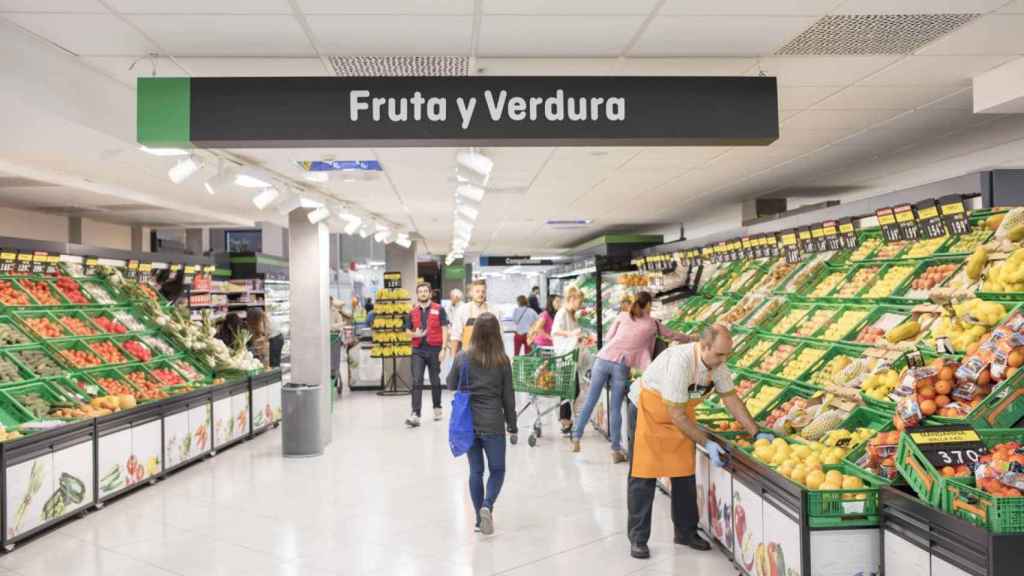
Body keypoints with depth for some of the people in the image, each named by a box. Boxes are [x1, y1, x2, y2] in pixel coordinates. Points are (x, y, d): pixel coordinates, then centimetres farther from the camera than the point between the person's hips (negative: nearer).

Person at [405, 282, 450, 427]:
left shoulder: (438, 309, 0)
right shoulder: (412, 312, 9)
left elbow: (444, 329, -3)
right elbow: (407, 330, 14)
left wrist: (443, 349, -11)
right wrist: (414, 334, -10)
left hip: (434, 349, -2)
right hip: (418, 350, 2)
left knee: (435, 381, 11)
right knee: (416, 382, -8)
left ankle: (437, 408, 30)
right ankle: (415, 415, -12)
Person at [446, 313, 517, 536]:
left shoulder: (462, 357, -5)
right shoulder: (502, 361, -8)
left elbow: (451, 386, 9)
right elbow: (508, 397, -3)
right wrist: (512, 426, 6)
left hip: (467, 422, 2)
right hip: (492, 423, -2)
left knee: (475, 471, 14)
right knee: (497, 470, 12)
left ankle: (480, 517, 18)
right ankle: (487, 505, -11)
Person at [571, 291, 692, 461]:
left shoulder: (623, 316, 14)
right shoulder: (652, 323, 12)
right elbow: (672, 335, 26)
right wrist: (691, 339, 42)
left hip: (603, 359, 2)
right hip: (621, 366, -1)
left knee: (590, 402, 10)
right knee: (615, 408, 6)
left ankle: (576, 438, 13)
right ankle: (616, 450, 10)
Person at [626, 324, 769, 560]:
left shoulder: (718, 364, -14)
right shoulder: (680, 362, -36)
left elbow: (731, 399, -1)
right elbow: (676, 415, -31)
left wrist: (756, 433, -6)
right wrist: (707, 444, -26)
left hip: (680, 415, 7)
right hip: (647, 412, -7)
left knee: (684, 474, 8)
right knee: (644, 476, -3)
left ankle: (686, 532, 22)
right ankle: (638, 539, 6)